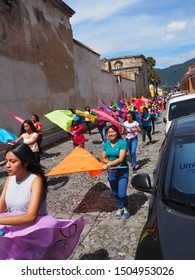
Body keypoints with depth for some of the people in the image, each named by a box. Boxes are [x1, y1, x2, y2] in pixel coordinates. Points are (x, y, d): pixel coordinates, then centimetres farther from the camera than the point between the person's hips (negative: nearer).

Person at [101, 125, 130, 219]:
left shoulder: (122, 143, -13)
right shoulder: (106, 144, 1)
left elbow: (121, 159, -22)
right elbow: (103, 159, 0)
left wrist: (108, 165, -30)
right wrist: (112, 164, -17)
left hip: (122, 171, -4)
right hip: (111, 171, 4)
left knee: (122, 194, -10)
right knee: (115, 193, 15)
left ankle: (125, 207, 22)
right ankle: (119, 208, 40)